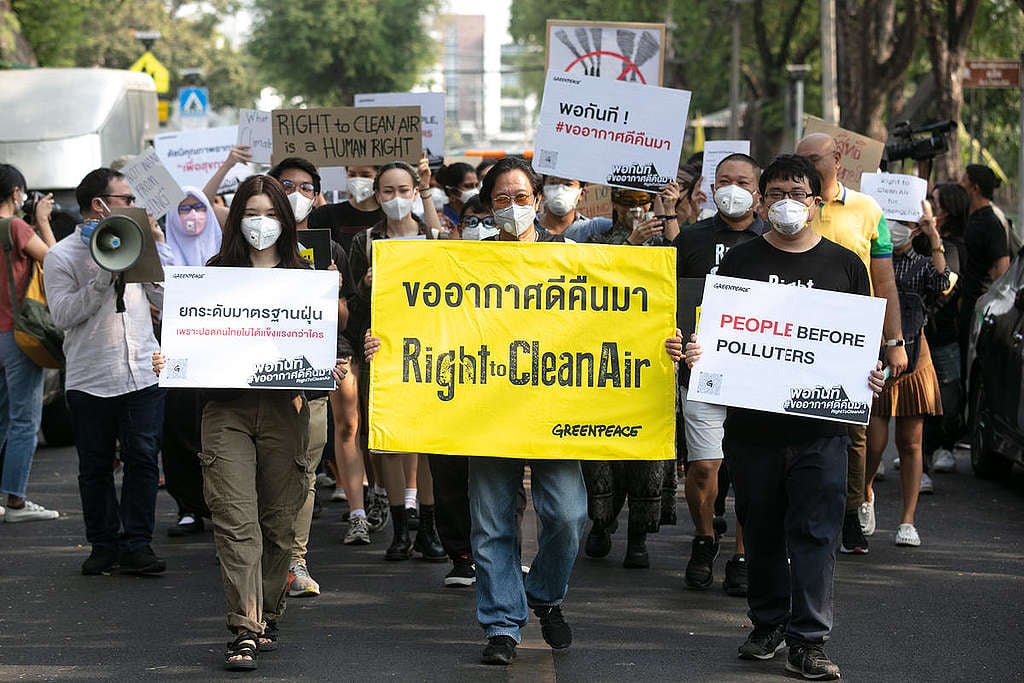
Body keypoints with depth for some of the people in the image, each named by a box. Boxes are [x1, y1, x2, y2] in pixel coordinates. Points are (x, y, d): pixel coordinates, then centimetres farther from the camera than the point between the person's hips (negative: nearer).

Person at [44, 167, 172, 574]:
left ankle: (137, 545, 2)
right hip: (90, 380, -2)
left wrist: (160, 248, 1)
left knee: (143, 461, -2)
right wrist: (103, 277, -16)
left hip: (143, 376, 3)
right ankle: (104, 545, 16)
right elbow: (63, 315, -12)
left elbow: (167, 302, 7)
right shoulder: (62, 256, -1)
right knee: (95, 468, 6)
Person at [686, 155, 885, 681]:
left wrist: (870, 376, -8)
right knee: (761, 531, 10)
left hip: (821, 425, -1)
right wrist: (698, 354, -12)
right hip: (752, 422, 1)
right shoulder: (741, 260, 7)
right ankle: (768, 624, 25)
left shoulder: (843, 265, 8)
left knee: (815, 532, -5)